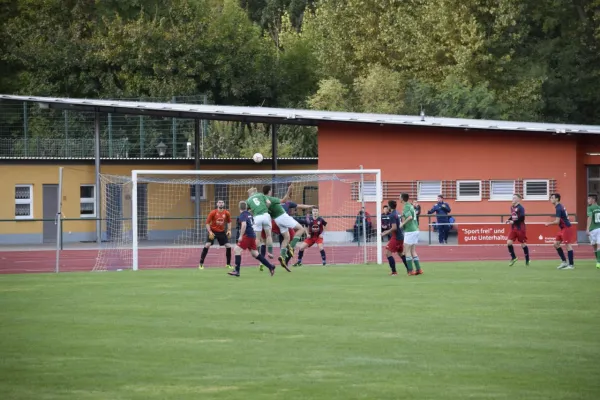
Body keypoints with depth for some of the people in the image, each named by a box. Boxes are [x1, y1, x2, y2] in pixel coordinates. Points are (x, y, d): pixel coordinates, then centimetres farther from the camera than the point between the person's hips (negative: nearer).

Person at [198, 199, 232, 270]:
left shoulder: (226, 213, -5)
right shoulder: (213, 213, -14)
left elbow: (229, 222, 13)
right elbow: (207, 223, -10)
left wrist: (229, 230, 0)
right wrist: (210, 232, -22)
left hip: (222, 232, 3)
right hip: (213, 231, -3)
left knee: (228, 246, -2)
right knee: (207, 245, -17)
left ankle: (228, 264, 14)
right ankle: (201, 264, -10)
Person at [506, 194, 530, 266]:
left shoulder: (520, 208, -14)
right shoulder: (512, 207, 8)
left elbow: (522, 218, -21)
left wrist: (513, 222, -23)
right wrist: (509, 220, 2)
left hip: (520, 228, -7)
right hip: (513, 228, 7)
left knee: (523, 244, 4)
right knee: (509, 242, -5)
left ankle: (527, 260, 19)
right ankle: (513, 258, 10)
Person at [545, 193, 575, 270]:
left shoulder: (559, 208, -17)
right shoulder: (560, 207, 13)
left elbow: (557, 222, -21)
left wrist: (549, 223, -6)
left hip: (567, 228, -10)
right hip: (563, 229, 10)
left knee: (568, 245, -6)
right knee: (556, 244, 10)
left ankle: (571, 264, -2)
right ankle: (564, 262, 15)